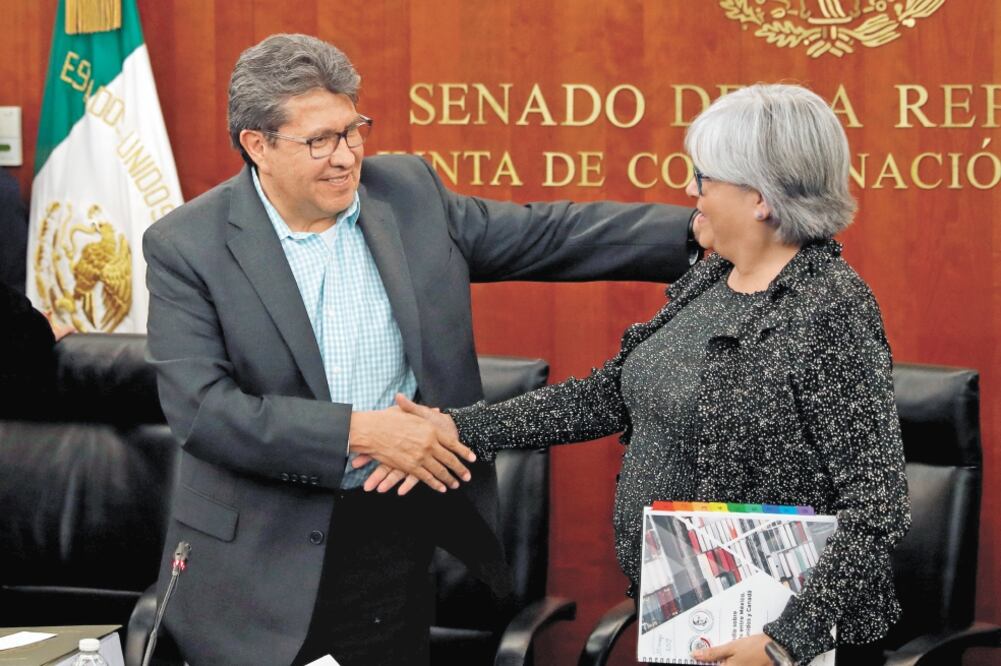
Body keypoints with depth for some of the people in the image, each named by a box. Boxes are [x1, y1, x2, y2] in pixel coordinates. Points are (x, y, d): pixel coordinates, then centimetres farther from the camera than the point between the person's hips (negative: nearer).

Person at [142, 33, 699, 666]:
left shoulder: (409, 193, 2)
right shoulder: (185, 247, -9)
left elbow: (548, 235, 7)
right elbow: (202, 408, -18)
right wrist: (361, 430, -22)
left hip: (398, 536, 3)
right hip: (260, 569, -3)